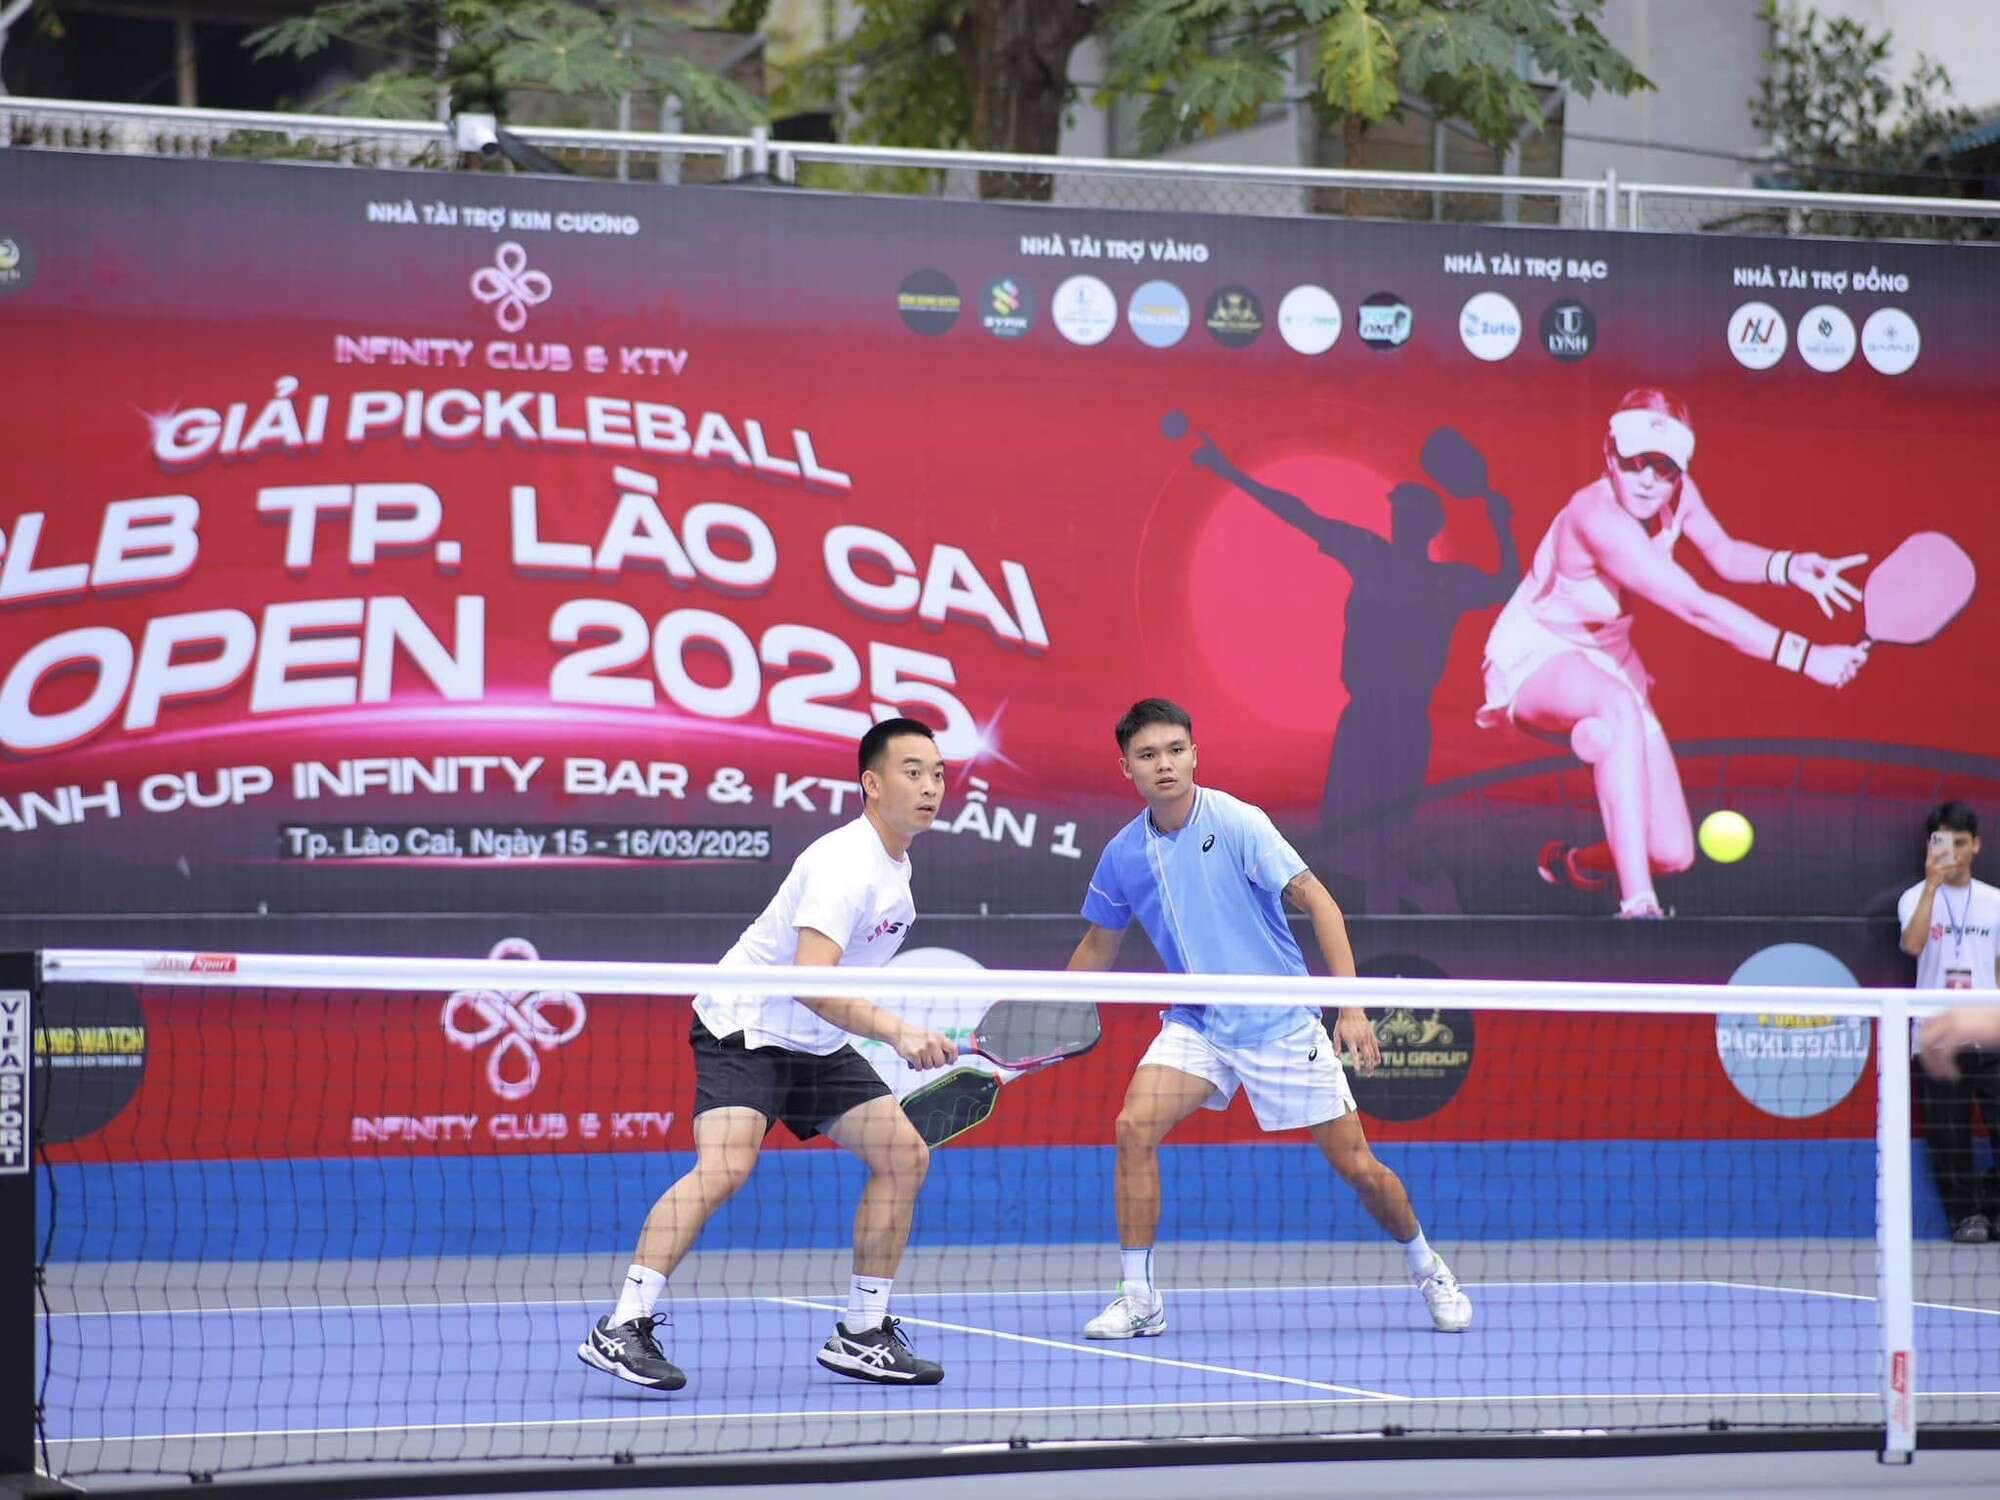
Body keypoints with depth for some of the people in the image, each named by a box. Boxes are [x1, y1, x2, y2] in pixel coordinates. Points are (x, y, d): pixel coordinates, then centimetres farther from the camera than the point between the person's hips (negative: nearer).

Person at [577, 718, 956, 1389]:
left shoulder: (895, 862, 8)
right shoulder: (845, 864, -23)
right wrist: (898, 1032, -40)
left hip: (817, 1043, 10)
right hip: (744, 1026, -10)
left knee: (905, 1154, 2)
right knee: (725, 1166, -27)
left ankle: (862, 1335, 9)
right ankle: (623, 1328, -27)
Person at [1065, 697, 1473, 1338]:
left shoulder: (1237, 823, -16)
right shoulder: (1123, 855, -1)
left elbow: (1316, 900, -17)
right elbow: (1099, 945, 16)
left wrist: (1351, 1007, -24)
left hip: (1282, 1023, -3)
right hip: (1197, 1024, 3)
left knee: (1357, 1166, -1)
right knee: (1134, 1126, -19)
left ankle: (1428, 1269, 27)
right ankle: (1138, 1297, -10)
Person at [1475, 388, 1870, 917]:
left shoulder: (1678, 495, -10)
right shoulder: (1600, 519, -33)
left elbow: (1723, 554, 11)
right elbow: (1698, 609, -38)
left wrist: (1788, 565, -10)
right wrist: (1803, 656, -41)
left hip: (1606, 659, 7)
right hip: (1535, 658, -7)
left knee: (1672, 853, -5)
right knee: (1620, 705, -45)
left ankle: (1571, 863, 31)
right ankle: (1638, 907, -48)